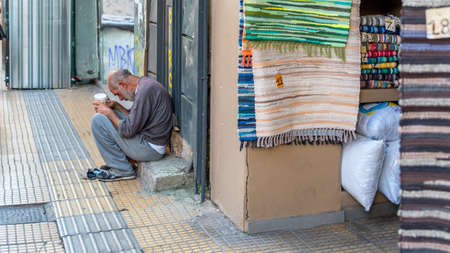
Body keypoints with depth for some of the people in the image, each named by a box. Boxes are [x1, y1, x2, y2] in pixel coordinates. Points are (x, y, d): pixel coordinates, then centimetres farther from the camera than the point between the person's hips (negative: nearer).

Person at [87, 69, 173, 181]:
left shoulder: (145, 91, -23)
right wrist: (115, 106, 9)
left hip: (151, 149, -10)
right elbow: (134, 118, 20)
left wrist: (109, 112, -7)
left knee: (98, 120, -9)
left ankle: (123, 170, 1)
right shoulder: (145, 83, 9)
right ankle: (117, 163, 20)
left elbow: (128, 130, -21)